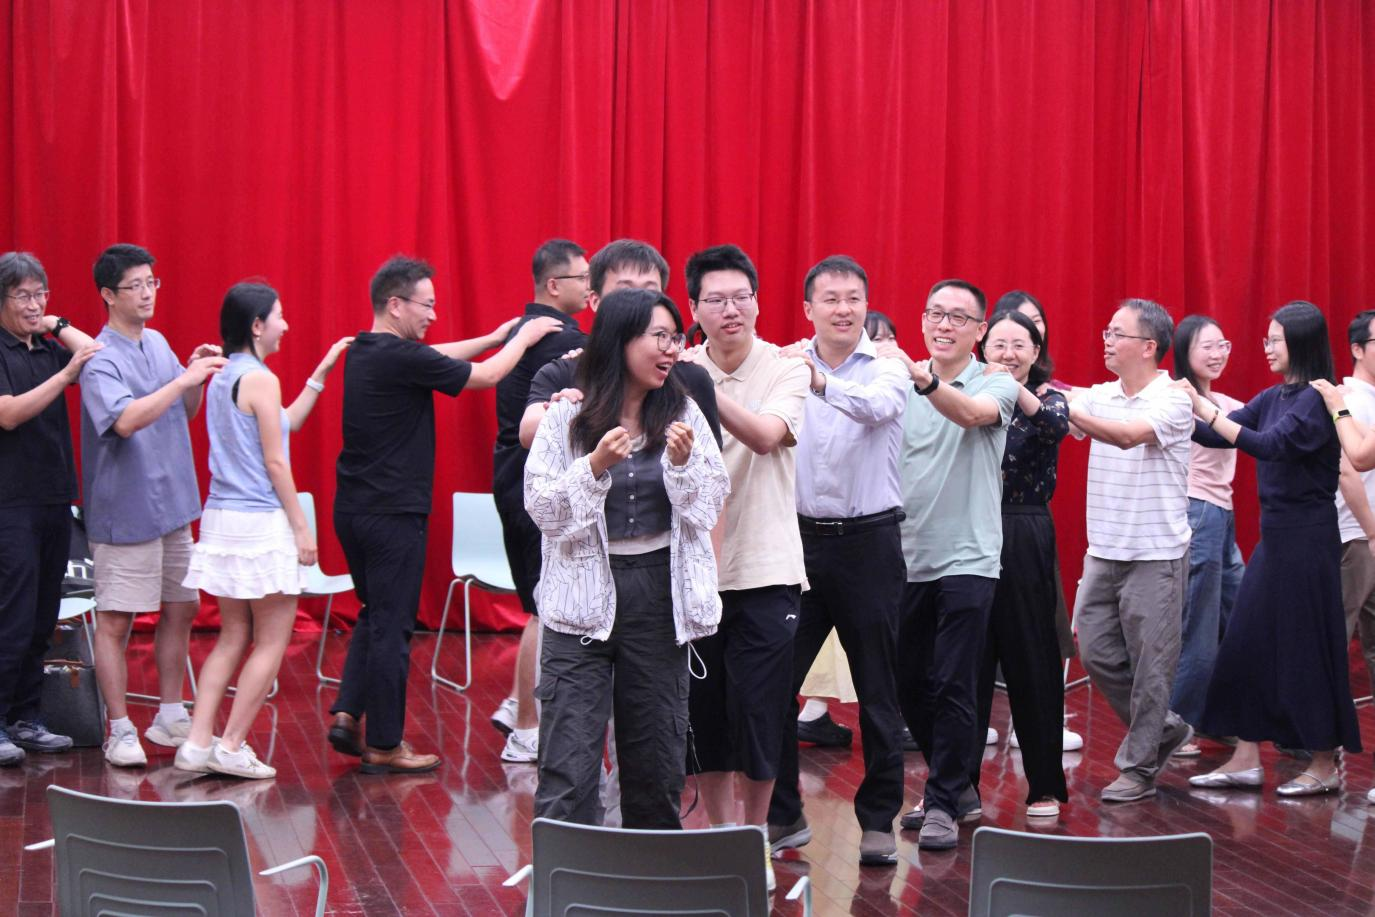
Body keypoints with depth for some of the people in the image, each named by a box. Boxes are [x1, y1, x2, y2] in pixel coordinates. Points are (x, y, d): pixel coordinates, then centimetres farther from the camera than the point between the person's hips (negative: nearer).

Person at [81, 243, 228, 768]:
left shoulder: (158, 344, 9)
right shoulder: (101, 359, -14)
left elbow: (186, 411, 18)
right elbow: (126, 420, -30)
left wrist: (197, 376, -2)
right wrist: (185, 378, -29)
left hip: (173, 504, 8)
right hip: (125, 512, -8)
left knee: (181, 610, 13)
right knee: (116, 622, -2)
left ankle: (170, 719, 25)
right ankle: (121, 733, 5)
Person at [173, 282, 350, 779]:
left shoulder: (222, 377, 12)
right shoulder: (260, 379, -14)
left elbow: (286, 422, 22)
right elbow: (275, 463, -14)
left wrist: (321, 373, 24)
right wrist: (302, 528, -9)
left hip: (222, 518, 9)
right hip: (261, 522, -8)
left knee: (233, 637, 14)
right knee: (273, 640, 1)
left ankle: (198, 743, 10)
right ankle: (231, 747, 1)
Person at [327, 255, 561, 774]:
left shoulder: (363, 352, 8)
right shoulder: (401, 357, -18)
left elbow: (435, 358, 22)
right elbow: (485, 377, -9)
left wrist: (496, 337, 21)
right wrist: (523, 339, 6)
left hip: (354, 510, 9)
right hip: (392, 513, -9)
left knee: (375, 616, 21)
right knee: (391, 626, 0)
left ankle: (348, 715, 16)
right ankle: (384, 745, 7)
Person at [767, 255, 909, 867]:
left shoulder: (887, 367, -2)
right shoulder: (787, 365, 3)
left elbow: (879, 405, -24)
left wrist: (821, 383, -42)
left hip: (868, 539, -1)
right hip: (800, 537, 2)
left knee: (877, 689, 5)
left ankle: (878, 819, 17)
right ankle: (780, 814, 17)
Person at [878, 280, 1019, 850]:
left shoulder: (996, 385, -4)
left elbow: (971, 413, -28)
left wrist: (926, 382, -46)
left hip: (966, 558, -4)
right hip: (907, 557, 5)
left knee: (953, 687, -6)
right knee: (909, 684, 10)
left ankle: (943, 803, 5)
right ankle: (959, 784, 28)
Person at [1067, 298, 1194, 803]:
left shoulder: (1172, 401, -11)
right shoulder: (1100, 397, 8)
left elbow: (1129, 435, -28)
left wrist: (1068, 411, -36)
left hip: (1155, 554, -6)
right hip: (1104, 551, 6)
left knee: (1149, 664, 0)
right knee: (1096, 652, 9)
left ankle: (1138, 769, 10)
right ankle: (1163, 728, 28)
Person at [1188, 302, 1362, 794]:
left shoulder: (1317, 399, -14)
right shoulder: (1273, 398, 11)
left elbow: (1270, 444, -26)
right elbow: (1217, 437, 10)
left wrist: (1207, 410, -29)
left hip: (1307, 538, -8)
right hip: (1274, 534, 8)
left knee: (1306, 647, -1)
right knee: (1248, 642, 7)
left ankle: (1325, 766, 10)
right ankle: (1246, 759, 13)